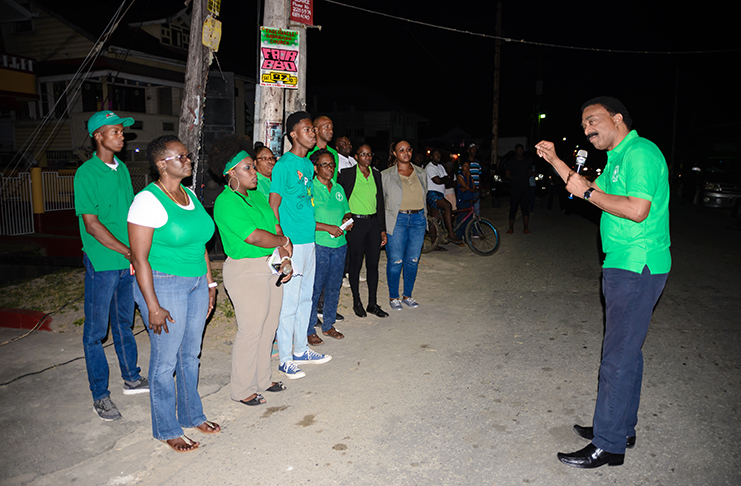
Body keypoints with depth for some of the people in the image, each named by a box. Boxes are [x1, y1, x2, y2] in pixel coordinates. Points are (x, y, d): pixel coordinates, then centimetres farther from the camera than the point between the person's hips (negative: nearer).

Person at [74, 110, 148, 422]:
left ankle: (132, 379, 32)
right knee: (96, 331, 4)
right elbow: (91, 223, -15)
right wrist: (128, 251, -16)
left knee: (125, 322, 18)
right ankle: (100, 396, 15)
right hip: (101, 262, -6)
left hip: (129, 262, 7)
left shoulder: (122, 169, 9)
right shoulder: (86, 173, -11)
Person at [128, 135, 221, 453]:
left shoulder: (190, 195, 9)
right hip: (163, 285, -7)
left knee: (190, 354, 18)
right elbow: (140, 257, -17)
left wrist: (209, 283, 14)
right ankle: (167, 430, 23)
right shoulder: (148, 201, -16)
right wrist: (153, 306, -19)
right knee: (166, 360, 5)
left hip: (196, 283, 8)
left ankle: (191, 415, 35)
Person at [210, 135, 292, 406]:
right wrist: (284, 241, -6)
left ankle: (261, 380, 32)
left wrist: (285, 258, -5)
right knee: (250, 331, 0)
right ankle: (242, 390, 18)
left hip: (271, 267, 8)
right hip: (246, 270, -8)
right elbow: (255, 237, -22)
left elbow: (276, 227, 8)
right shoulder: (225, 203, -15)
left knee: (269, 327, 15)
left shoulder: (256, 194, 11)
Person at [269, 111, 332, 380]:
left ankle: (300, 349, 30)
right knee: (289, 303, 0)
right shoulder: (284, 165, -12)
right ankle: (285, 359, 13)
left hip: (309, 240, 9)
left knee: (305, 298, 16)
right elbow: (273, 208, -14)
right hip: (291, 244, -9)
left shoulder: (309, 164, 13)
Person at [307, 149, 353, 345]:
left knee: (334, 288, 13)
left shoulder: (338, 189, 13)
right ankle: (309, 329, 12)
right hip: (318, 246, -6)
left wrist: (347, 220, 0)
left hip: (340, 245, 6)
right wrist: (328, 228, -19)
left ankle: (328, 325, 27)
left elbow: (346, 211, 23)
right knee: (314, 289, -2)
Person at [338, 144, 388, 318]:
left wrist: (382, 229, 9)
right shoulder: (347, 174, -3)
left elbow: (380, 202, 12)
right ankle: (357, 302, 19)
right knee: (356, 264, 4)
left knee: (373, 264, 7)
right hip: (355, 223, -4)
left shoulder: (376, 174, 10)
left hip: (373, 222, 4)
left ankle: (373, 304, 16)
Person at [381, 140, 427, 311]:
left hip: (418, 219, 4)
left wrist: (424, 218, 14)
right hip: (397, 220, -3)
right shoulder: (386, 175, 0)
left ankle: (407, 296, 22)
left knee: (413, 260, 7)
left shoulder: (421, 173, 11)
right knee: (395, 261, -2)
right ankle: (393, 297, 14)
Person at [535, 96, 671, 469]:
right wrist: (555, 161, 15)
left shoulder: (640, 152, -14)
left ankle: (608, 446, 5)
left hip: (636, 268, -11)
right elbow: (591, 190, 24)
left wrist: (587, 192, -16)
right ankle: (621, 428, 31)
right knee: (625, 350, 17)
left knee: (618, 358, -5)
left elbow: (637, 210, -24)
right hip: (626, 266, 11)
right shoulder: (619, 157, 17)